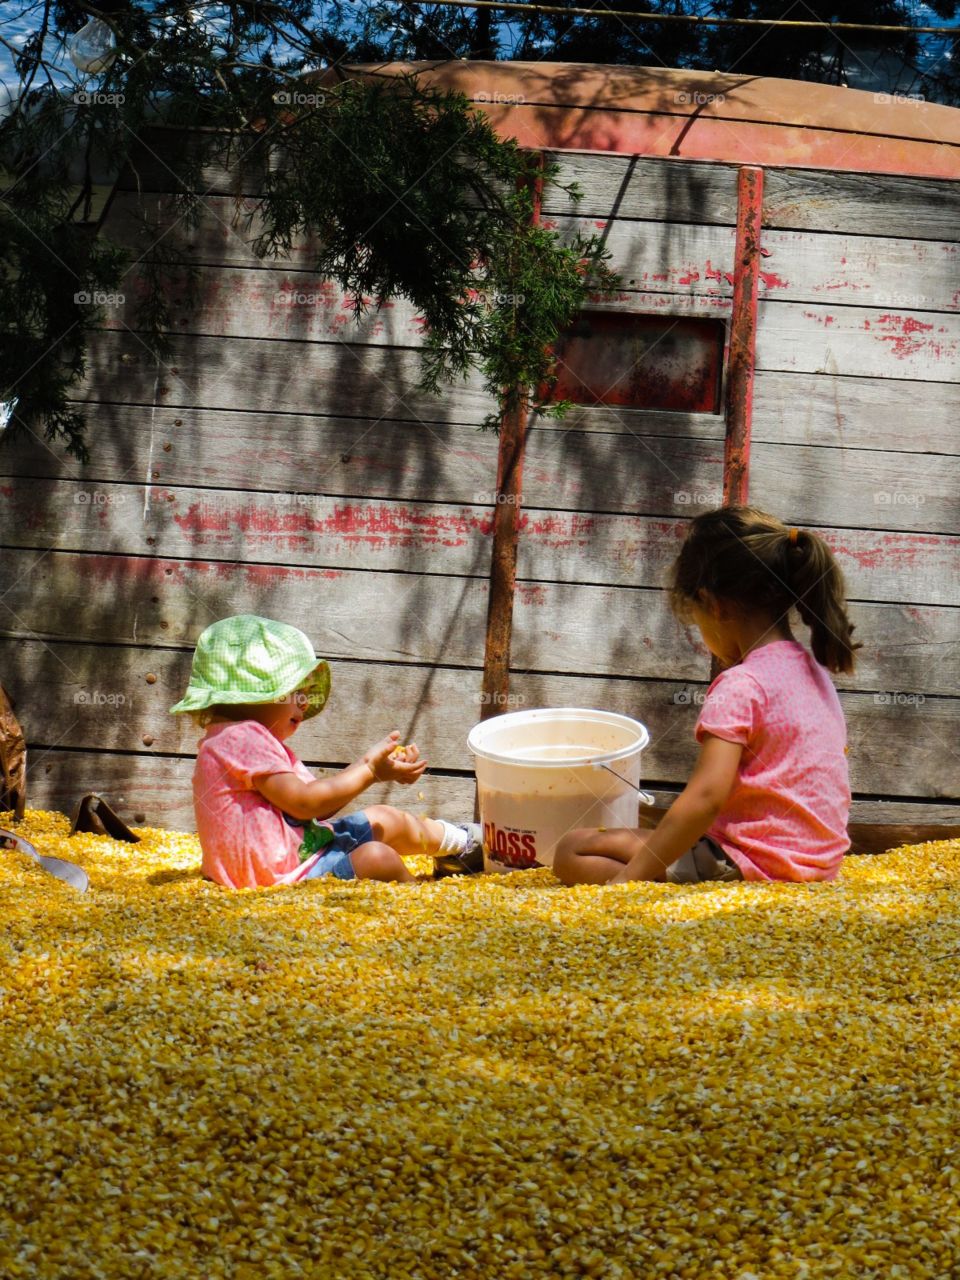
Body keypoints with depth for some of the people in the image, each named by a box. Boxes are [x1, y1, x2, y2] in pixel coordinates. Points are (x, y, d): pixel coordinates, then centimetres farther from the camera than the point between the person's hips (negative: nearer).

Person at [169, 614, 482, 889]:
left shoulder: (256, 739, 18)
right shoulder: (242, 738, -20)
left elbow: (319, 807, 12)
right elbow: (303, 802, -24)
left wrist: (368, 763, 3)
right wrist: (369, 772, -16)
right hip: (281, 875, -12)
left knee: (386, 821, 21)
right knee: (375, 858, -29)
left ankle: (464, 841, 46)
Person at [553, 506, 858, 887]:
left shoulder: (739, 686, -16)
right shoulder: (814, 671, 12)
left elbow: (706, 797, -25)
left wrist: (628, 878, -22)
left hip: (753, 866, -10)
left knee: (574, 850, -10)